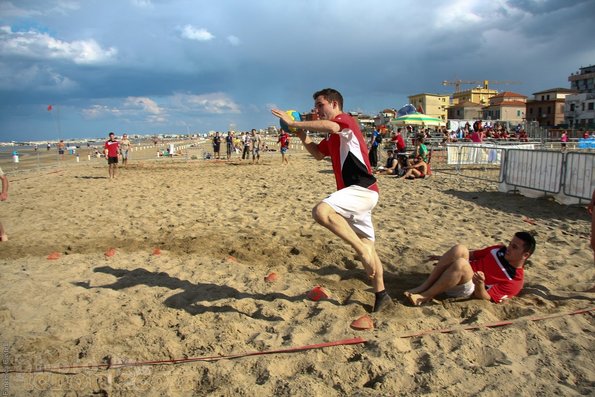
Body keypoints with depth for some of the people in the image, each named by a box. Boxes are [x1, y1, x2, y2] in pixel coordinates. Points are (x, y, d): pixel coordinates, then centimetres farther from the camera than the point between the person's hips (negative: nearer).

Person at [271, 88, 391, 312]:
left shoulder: (346, 120, -6)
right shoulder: (332, 135, 21)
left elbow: (330, 125, -29)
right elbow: (318, 154, 31)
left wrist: (293, 123, -24)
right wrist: (302, 135, 15)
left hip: (362, 190, -10)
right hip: (356, 193, 10)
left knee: (321, 211, -33)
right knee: (366, 247, 15)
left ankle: (362, 250, -21)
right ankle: (381, 294, 28)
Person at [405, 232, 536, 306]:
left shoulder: (515, 281, -7)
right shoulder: (500, 250, 12)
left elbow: (485, 299, -13)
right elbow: (473, 254, 20)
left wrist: (480, 284, -35)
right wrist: (444, 258, 16)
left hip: (467, 290, -6)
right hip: (461, 273, 6)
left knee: (461, 264, -39)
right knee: (460, 249, -27)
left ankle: (425, 296, -27)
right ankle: (424, 286, -26)